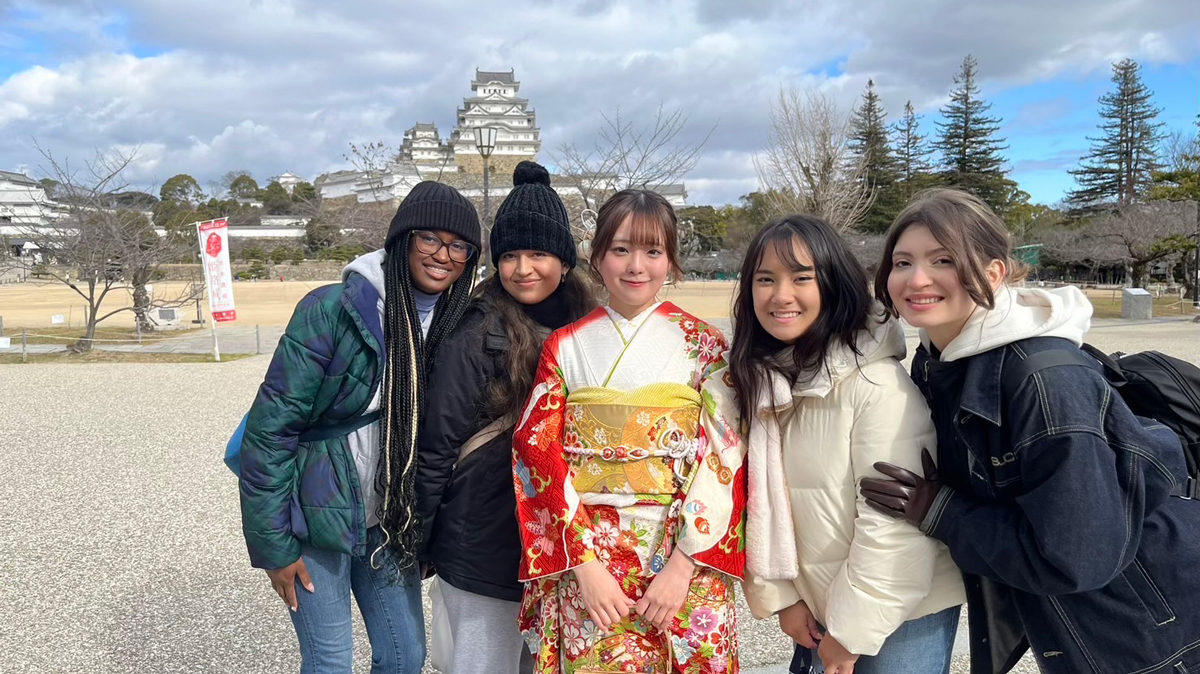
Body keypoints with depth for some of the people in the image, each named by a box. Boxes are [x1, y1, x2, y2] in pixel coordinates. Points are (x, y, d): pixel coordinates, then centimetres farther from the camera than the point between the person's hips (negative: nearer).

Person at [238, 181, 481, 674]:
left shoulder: (453, 323, 0)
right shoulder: (332, 310, -18)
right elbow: (270, 428, -16)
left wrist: (426, 530, 9)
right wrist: (273, 546, -13)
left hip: (389, 519, 5)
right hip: (315, 516, -5)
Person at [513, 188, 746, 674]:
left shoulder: (704, 346, 0)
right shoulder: (565, 346, 2)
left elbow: (724, 459, -6)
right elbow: (539, 453, -3)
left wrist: (682, 566, -14)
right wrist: (585, 564, -11)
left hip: (684, 559, 0)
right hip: (583, 555, 1)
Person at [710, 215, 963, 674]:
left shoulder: (877, 383, -22)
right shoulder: (756, 382, -4)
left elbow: (893, 521, -22)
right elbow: (758, 498, 2)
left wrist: (851, 630, -16)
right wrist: (780, 596, -1)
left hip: (899, 612, -5)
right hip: (815, 606, 5)